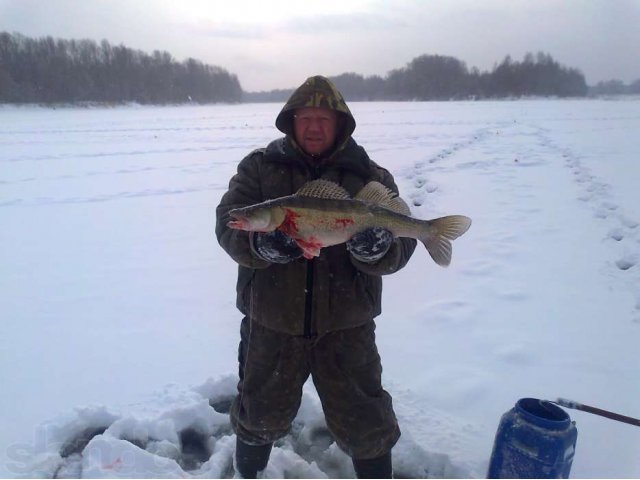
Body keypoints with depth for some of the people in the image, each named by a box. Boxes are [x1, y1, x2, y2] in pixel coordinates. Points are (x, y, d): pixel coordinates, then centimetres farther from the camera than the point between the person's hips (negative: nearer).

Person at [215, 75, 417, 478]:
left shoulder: (371, 176, -1)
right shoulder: (259, 167, 0)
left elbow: (401, 242, -8)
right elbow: (228, 223, -10)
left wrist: (377, 247, -32)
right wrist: (260, 243, -31)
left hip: (346, 325, 0)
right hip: (271, 321, 1)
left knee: (365, 423, 14)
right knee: (261, 416, 23)